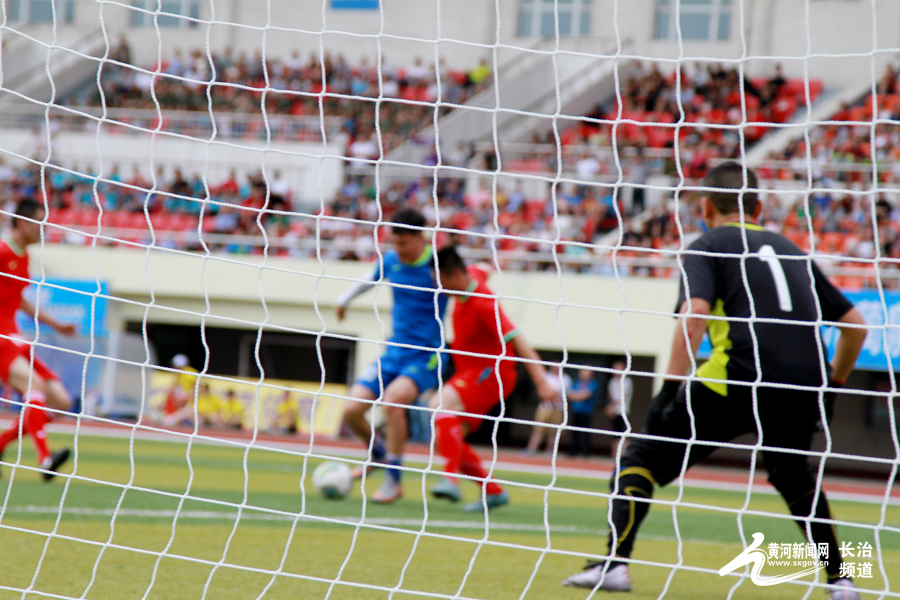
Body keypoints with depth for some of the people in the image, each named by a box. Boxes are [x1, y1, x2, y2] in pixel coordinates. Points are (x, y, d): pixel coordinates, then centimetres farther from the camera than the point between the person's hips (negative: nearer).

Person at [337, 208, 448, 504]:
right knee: (352, 410, -6)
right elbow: (371, 278, 26)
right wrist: (345, 298, 35)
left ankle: (394, 481, -19)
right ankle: (377, 452, 29)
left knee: (392, 400, -32)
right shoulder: (390, 261, 3)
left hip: (427, 355, -6)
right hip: (394, 350, 6)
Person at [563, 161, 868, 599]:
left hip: (737, 382, -5)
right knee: (792, 473, 33)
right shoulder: (790, 251, 26)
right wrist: (830, 389, 37)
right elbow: (854, 325, 26)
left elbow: (695, 314, -8)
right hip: (803, 389, 5)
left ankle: (616, 562, -9)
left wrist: (669, 389, -10)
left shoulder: (708, 247, 11)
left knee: (643, 458, 8)